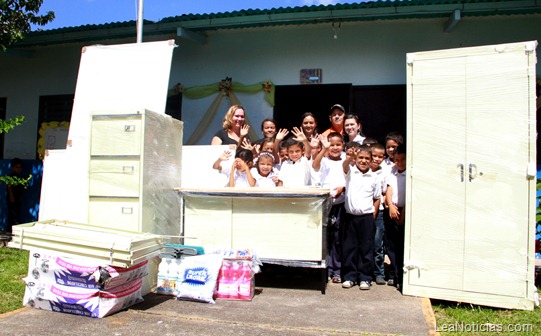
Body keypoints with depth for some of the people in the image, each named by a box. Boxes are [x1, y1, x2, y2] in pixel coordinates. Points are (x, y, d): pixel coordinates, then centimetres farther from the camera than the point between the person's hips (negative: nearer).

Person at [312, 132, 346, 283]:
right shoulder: (324, 161, 3)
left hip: (341, 202, 2)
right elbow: (315, 165, -18)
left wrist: (342, 187, -11)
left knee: (337, 237, 6)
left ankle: (337, 270, 14)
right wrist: (324, 149, -28)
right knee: (325, 236, -1)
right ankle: (326, 269, 8)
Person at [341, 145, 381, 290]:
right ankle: (349, 276, 18)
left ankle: (365, 278, 17)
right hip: (350, 216, 0)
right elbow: (345, 166, -24)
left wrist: (372, 216, 0)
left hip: (367, 217, 0)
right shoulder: (350, 172, 0)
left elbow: (377, 198, 10)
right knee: (349, 247, 6)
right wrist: (349, 159, -47)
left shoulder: (374, 177, 3)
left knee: (366, 248, 6)